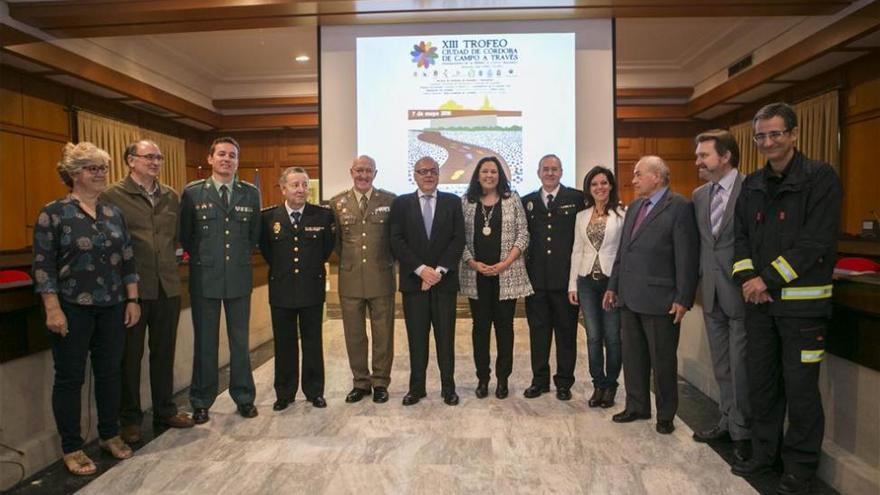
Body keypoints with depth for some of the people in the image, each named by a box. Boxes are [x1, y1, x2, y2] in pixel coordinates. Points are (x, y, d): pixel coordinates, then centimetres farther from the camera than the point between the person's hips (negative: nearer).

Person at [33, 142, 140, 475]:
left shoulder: (114, 213, 8)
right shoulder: (53, 213, -6)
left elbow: (128, 260, 9)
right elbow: (43, 265, -9)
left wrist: (132, 300, 6)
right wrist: (53, 309, -14)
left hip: (111, 308, 4)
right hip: (72, 309, -4)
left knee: (109, 372, 12)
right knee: (70, 377, 6)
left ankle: (110, 435, 28)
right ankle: (71, 449, 19)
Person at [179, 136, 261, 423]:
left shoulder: (251, 193, 4)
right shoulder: (192, 192, -1)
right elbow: (185, 235, 6)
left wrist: (240, 257, 7)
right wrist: (201, 258, 6)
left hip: (240, 276, 1)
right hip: (204, 277, -1)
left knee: (240, 341, 10)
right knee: (205, 343, 8)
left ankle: (244, 398, 24)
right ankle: (201, 402, 23)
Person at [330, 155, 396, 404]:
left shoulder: (390, 200, 0)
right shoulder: (337, 202, 4)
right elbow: (334, 240, 12)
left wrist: (389, 262, 4)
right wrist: (347, 262, 9)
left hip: (381, 279, -1)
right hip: (349, 280, 2)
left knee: (383, 334, 8)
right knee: (354, 335, 11)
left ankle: (380, 382, 23)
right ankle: (360, 382, 26)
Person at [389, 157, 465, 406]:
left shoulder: (452, 201, 7)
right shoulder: (401, 203, 6)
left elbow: (458, 240, -1)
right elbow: (396, 242, -2)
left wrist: (439, 270, -11)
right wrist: (421, 269, -12)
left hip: (445, 280, 0)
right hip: (413, 280, 0)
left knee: (446, 337, 6)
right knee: (416, 337, 6)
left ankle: (448, 387, 17)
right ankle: (416, 387, 17)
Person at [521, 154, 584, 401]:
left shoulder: (577, 198, 2)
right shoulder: (527, 202, 11)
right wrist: (524, 269, 2)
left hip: (566, 276, -2)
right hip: (536, 277, 3)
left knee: (566, 331, 7)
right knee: (538, 331, 10)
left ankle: (564, 382, 21)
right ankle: (539, 380, 23)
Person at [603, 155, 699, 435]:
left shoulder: (680, 207, -9)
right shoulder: (634, 207, 14)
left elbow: (687, 256, -13)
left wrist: (683, 299, -15)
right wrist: (613, 286, 16)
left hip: (660, 300, -7)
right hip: (629, 297, 7)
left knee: (663, 360, 7)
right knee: (633, 357, 16)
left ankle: (665, 415, 24)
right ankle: (637, 406, 32)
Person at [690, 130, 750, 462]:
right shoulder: (699, 195, 10)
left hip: (741, 292, -6)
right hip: (712, 292, 6)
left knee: (740, 365, 2)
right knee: (721, 365, 16)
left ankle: (743, 430, 19)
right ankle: (728, 422, 31)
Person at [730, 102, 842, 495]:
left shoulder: (820, 178, -6)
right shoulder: (752, 185, 11)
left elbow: (818, 242, -14)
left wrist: (768, 279, -14)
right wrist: (748, 278, -6)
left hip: (802, 301, -5)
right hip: (758, 300, 5)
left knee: (800, 386, 3)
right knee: (761, 381, 13)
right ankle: (765, 451, 29)